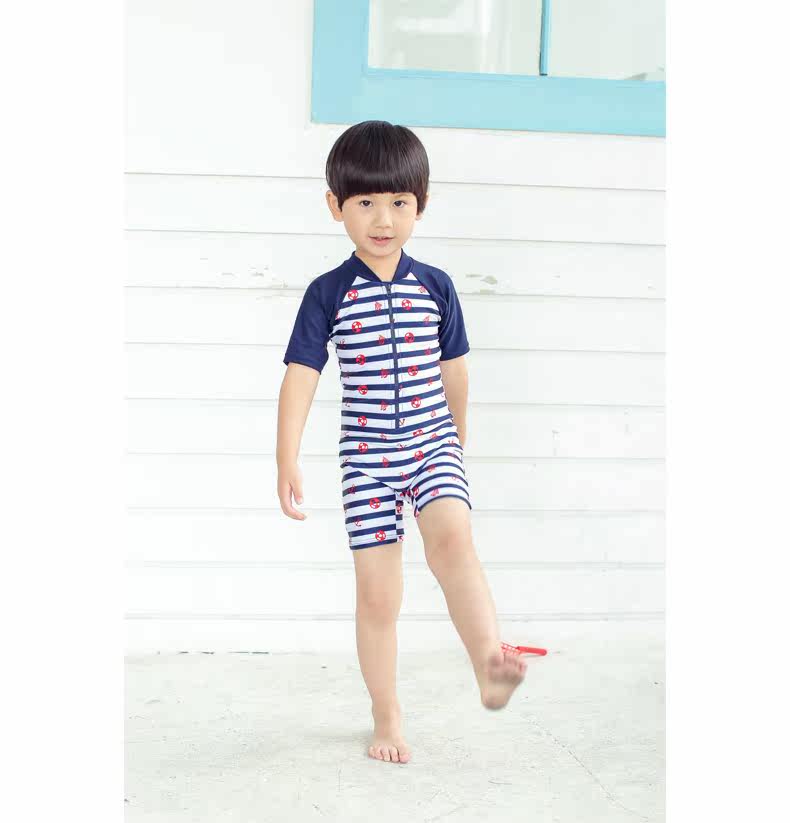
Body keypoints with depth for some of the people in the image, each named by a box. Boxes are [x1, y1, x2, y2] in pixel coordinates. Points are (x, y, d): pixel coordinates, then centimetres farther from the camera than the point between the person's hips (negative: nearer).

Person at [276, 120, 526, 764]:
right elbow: (301, 375, -6)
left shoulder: (435, 287, 3)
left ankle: (491, 665, -36)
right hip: (366, 457, -1)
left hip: (433, 445, 1)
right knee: (378, 593, 1)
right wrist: (287, 460, -14)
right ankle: (387, 718, 15)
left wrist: (460, 441, 22)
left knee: (453, 540, -29)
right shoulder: (329, 293, -3)